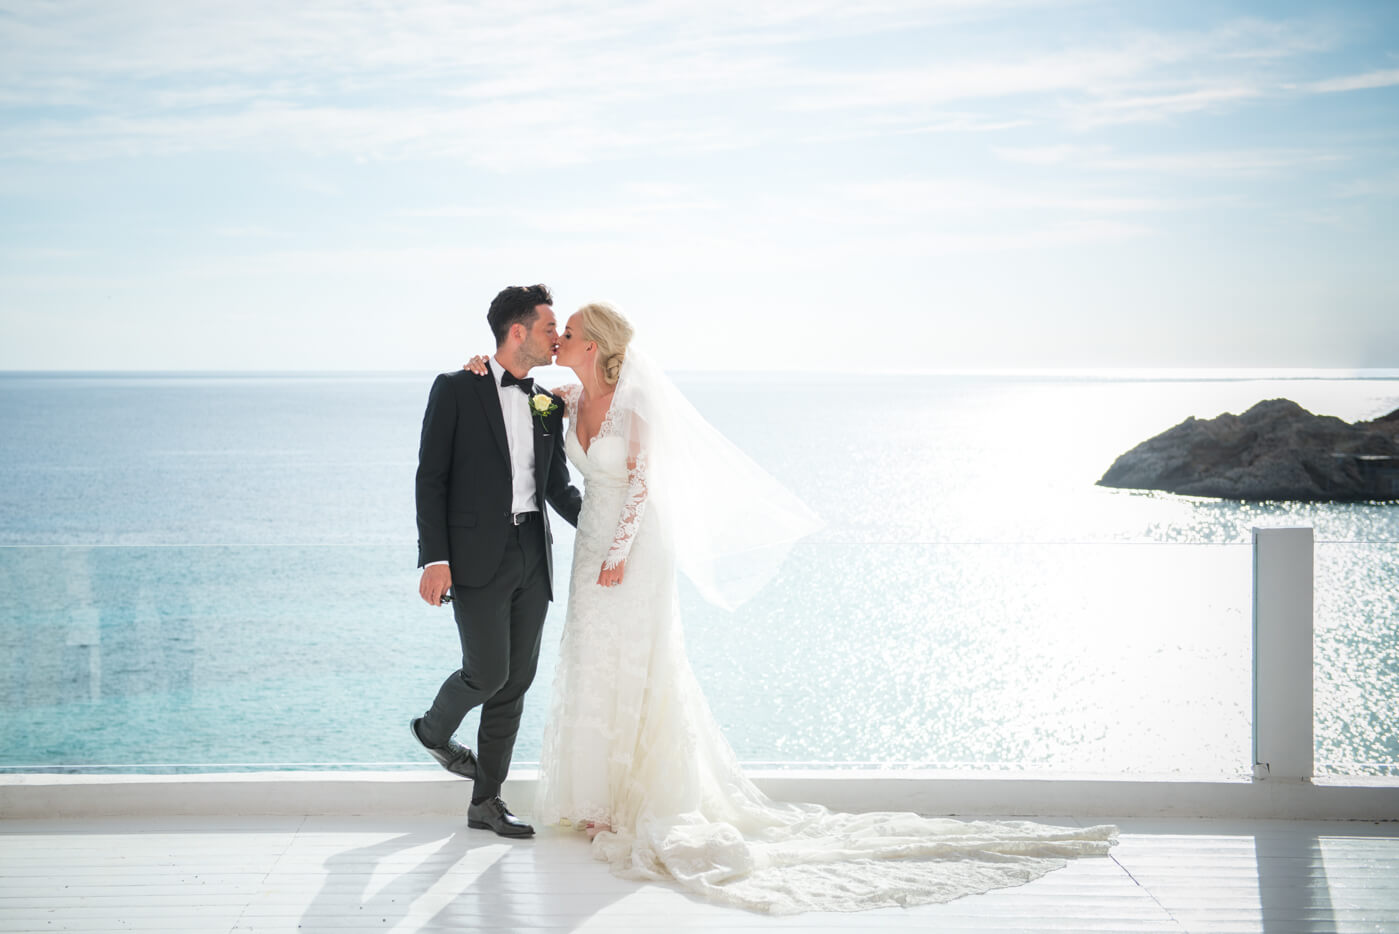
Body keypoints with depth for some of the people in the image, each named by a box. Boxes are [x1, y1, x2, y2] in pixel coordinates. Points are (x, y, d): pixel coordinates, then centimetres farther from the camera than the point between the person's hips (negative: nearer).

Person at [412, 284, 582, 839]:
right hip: (478, 558, -6)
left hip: (532, 557, 6)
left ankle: (486, 801, 17)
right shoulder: (456, 391, -3)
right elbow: (431, 478, -6)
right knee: (488, 672, -9)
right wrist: (435, 559, -13)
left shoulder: (548, 404, 14)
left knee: (517, 681, 6)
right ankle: (435, 729, 25)